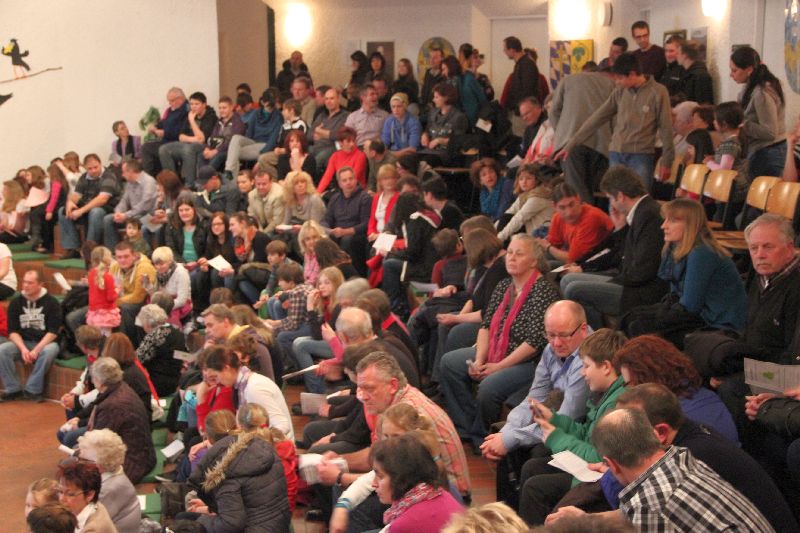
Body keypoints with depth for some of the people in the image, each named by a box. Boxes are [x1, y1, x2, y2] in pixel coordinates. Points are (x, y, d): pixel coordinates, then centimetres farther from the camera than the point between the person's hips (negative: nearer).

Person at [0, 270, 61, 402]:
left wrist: (37, 349, -23)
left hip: (44, 342, -3)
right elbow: (13, 331, -1)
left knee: (49, 351, -37)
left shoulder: (51, 302, -7)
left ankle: (33, 390, -24)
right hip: (22, 342, 3)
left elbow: (53, 332, -11)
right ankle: (13, 389, -14)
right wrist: (23, 348, -19)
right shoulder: (16, 303, 3)